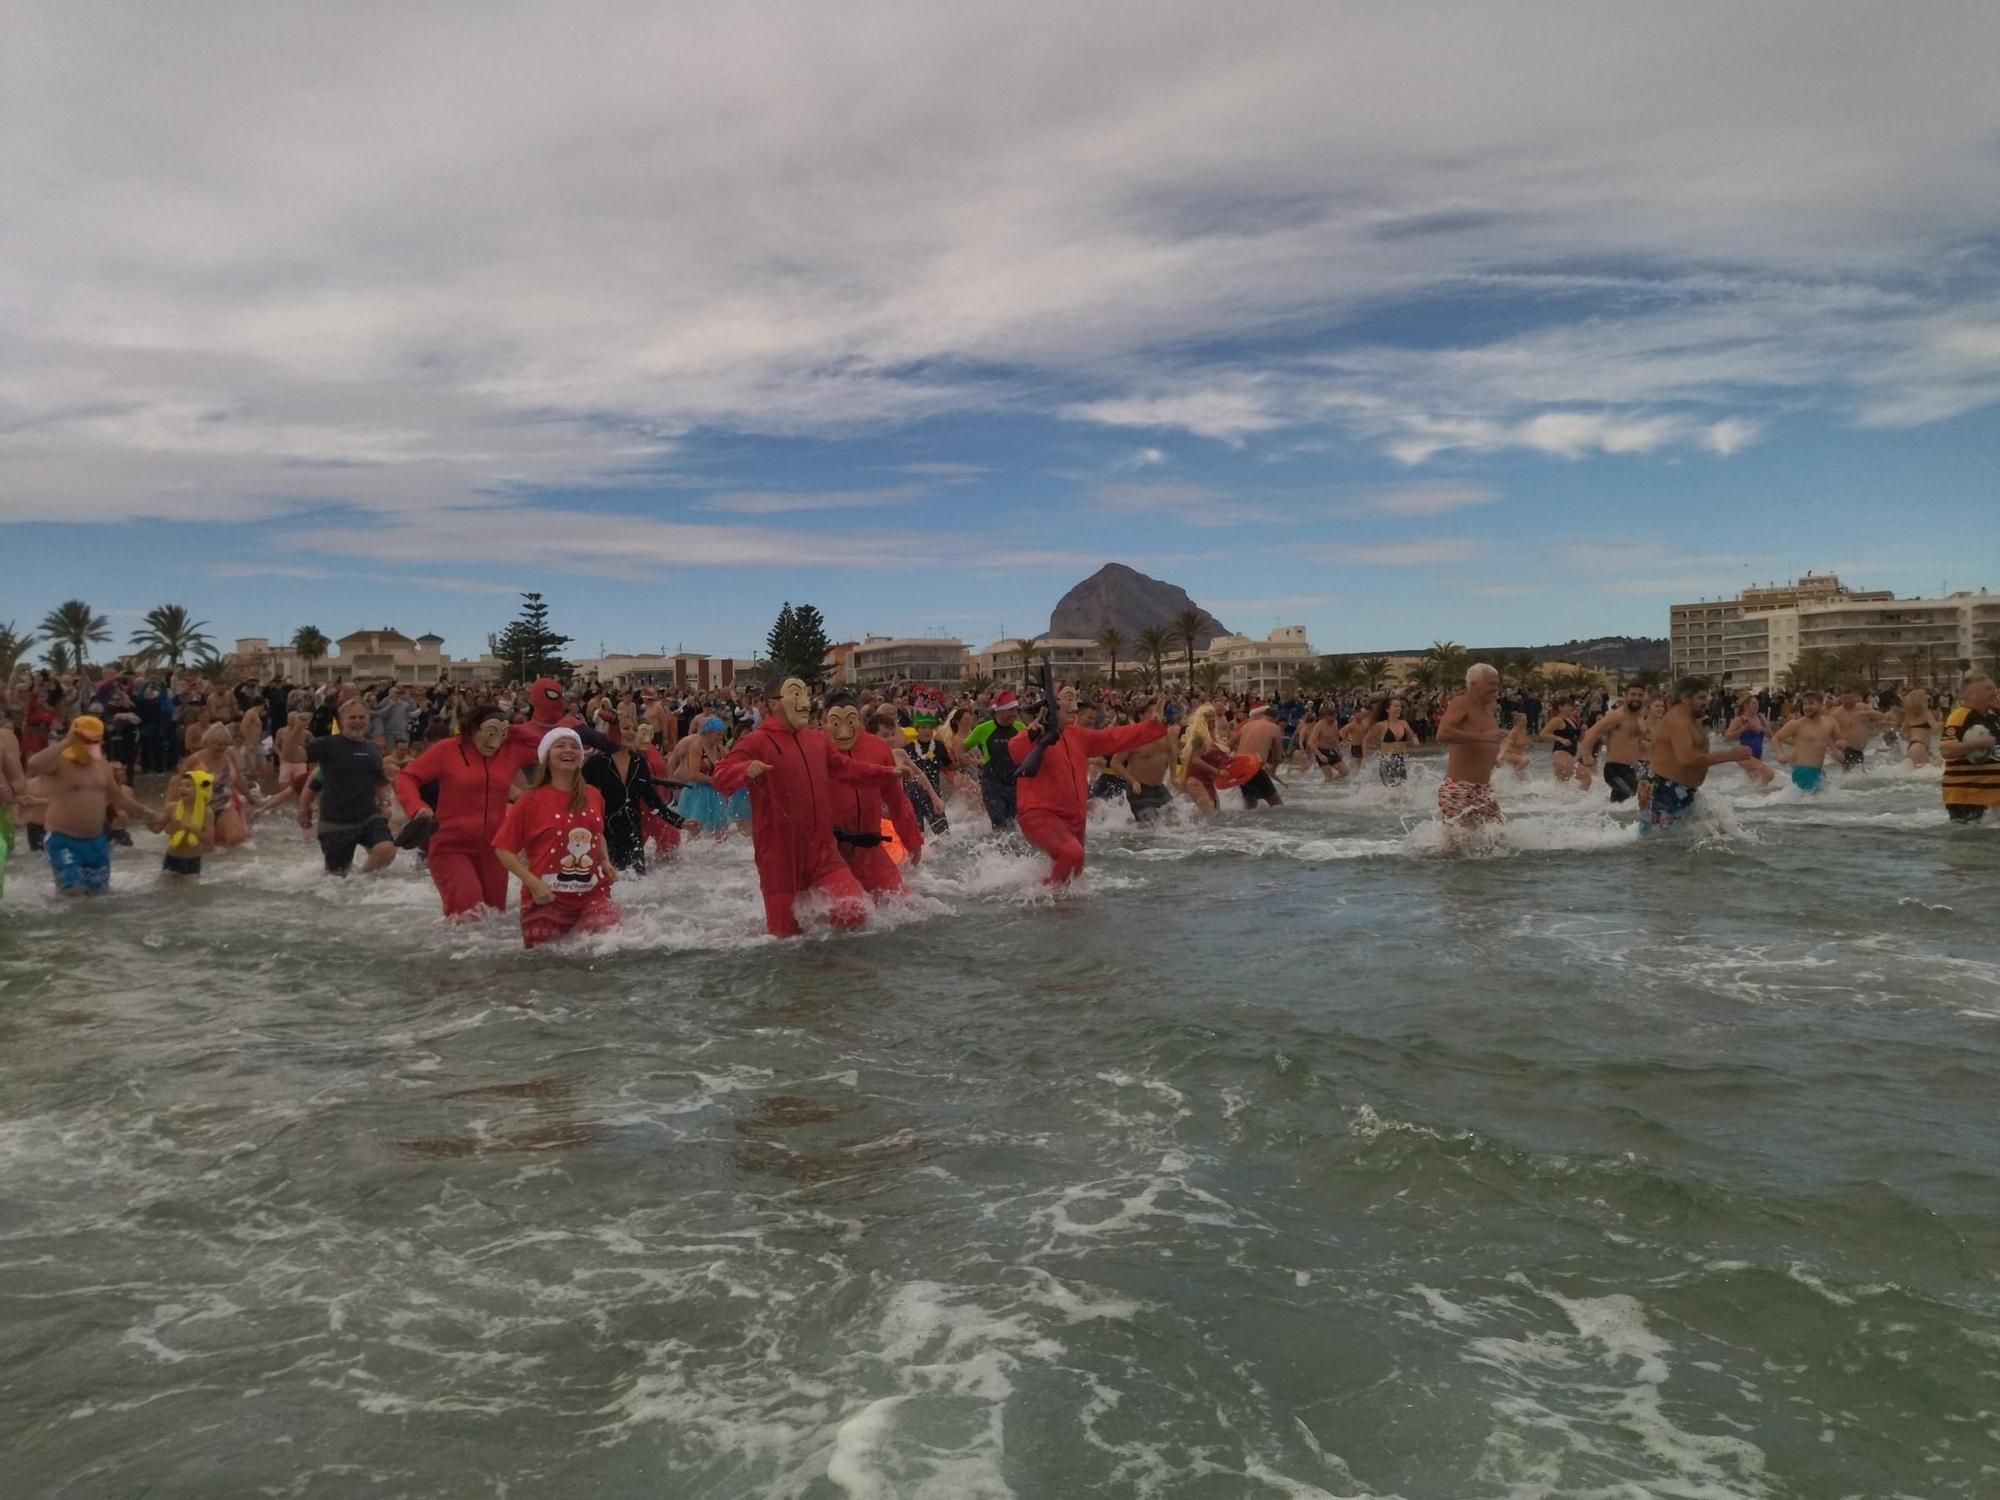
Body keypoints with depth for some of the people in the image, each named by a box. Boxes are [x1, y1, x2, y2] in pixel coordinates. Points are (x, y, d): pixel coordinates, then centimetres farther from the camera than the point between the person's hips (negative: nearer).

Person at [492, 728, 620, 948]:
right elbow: (503, 849, -5)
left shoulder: (592, 796, 7)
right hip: (547, 899, -3)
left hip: (592, 895, 3)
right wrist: (533, 883, -15)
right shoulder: (532, 799, -5)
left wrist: (605, 862, 8)